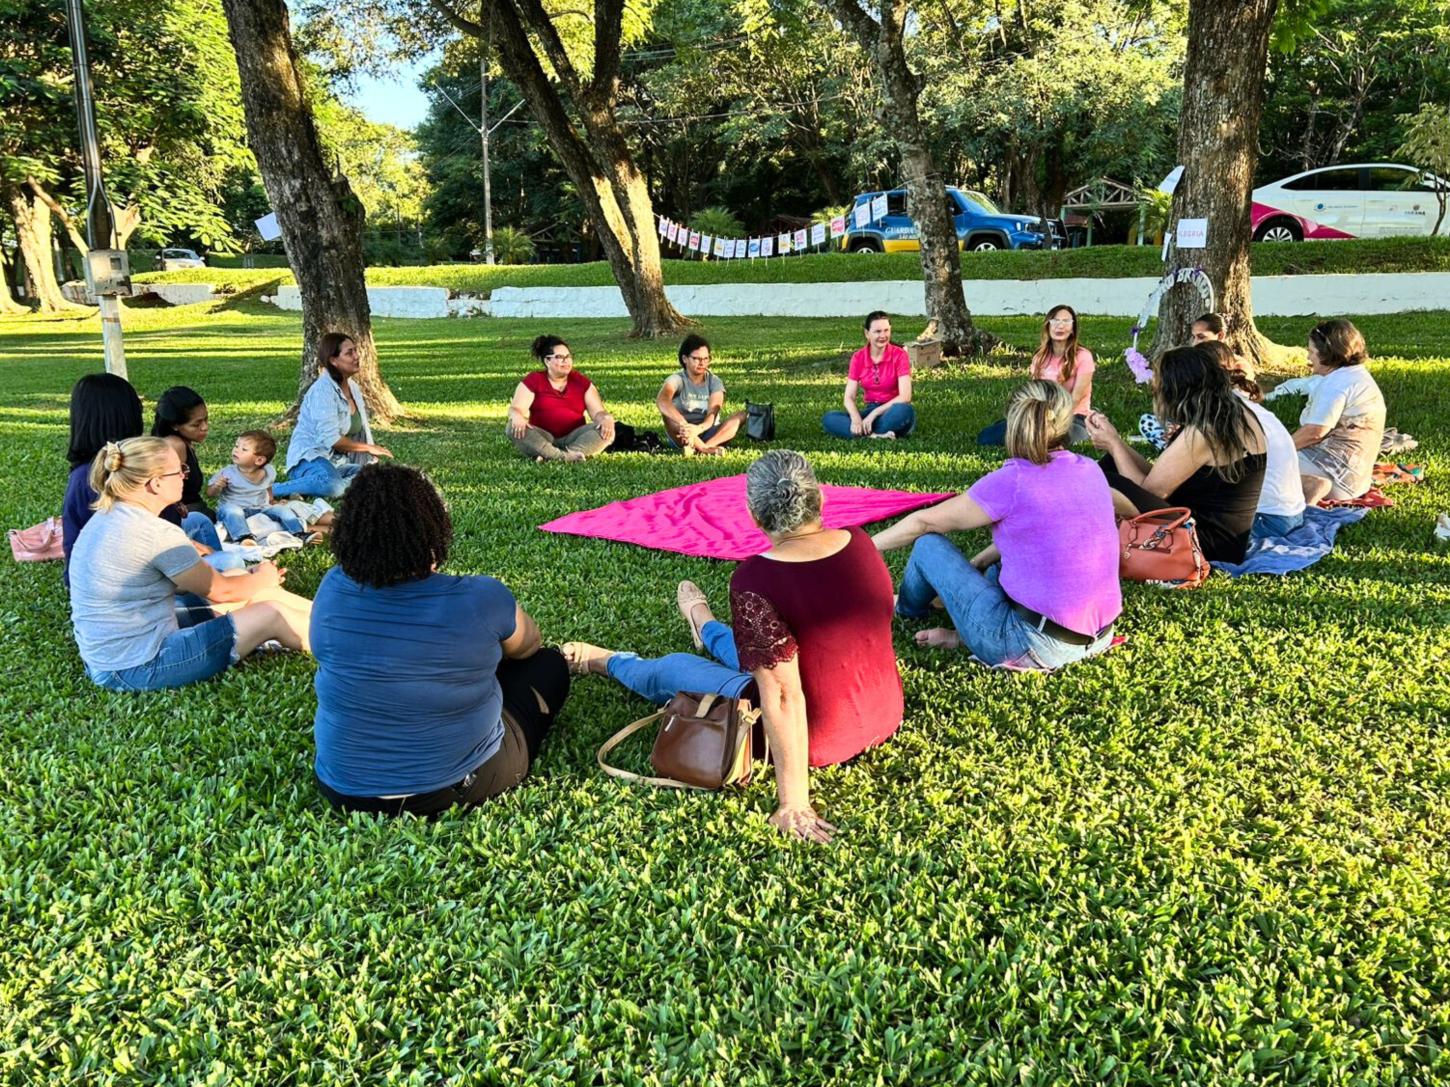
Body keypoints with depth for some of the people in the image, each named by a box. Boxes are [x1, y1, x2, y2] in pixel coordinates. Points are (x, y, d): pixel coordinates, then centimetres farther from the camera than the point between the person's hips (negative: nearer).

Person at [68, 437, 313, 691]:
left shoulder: (107, 517, 5)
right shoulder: (157, 534, -24)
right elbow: (221, 591, -8)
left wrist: (253, 578, 10)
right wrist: (264, 579, 11)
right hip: (139, 667, -9)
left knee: (256, 594, 13)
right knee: (272, 614, -4)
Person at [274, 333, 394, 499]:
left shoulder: (353, 387, 14)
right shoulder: (323, 389, -14)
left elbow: (361, 431, 18)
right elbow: (330, 438, -21)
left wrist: (372, 460, 5)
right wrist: (369, 448, -11)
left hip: (338, 462, 8)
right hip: (310, 459, -8)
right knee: (332, 486, -41)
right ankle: (270, 490, -24)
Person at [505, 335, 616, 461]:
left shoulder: (582, 382, 8)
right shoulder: (533, 380, 3)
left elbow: (598, 412, 3)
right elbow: (515, 409, -6)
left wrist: (606, 418, -23)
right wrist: (517, 417, -32)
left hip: (573, 439, 1)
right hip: (542, 439, -1)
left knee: (605, 430, -25)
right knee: (513, 428, -28)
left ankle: (549, 456, -37)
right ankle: (567, 457, -39)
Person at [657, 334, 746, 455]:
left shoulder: (714, 382, 2)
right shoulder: (677, 379, -6)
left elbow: (712, 414, -16)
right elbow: (661, 400, -30)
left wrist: (699, 428, -40)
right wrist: (684, 425, -48)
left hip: (709, 433, 2)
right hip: (683, 436, -2)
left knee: (741, 415, -20)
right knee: (667, 412, -29)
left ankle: (701, 447, -43)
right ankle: (707, 449, -44)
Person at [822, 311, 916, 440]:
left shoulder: (899, 355, -8)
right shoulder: (858, 358, 1)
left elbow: (905, 396, -17)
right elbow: (848, 397, -4)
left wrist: (874, 414, -23)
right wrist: (856, 419, -26)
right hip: (870, 413, 3)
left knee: (904, 410, -39)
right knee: (828, 418, -21)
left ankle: (864, 434, -26)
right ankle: (875, 436, -35)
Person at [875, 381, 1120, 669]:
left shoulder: (1012, 481, -14)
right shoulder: (1091, 471, 5)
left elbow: (923, 522, -2)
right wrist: (977, 563, 25)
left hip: (1037, 646, -7)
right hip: (1098, 637, 7)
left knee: (928, 545, 10)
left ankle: (908, 608, 38)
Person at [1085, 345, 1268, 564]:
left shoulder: (1202, 433, -21)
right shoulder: (1234, 414, 8)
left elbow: (1147, 491, -14)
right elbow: (1158, 475, 9)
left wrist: (1113, 444, -4)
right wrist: (1116, 441, 6)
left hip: (1209, 544, -10)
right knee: (1114, 463, 12)